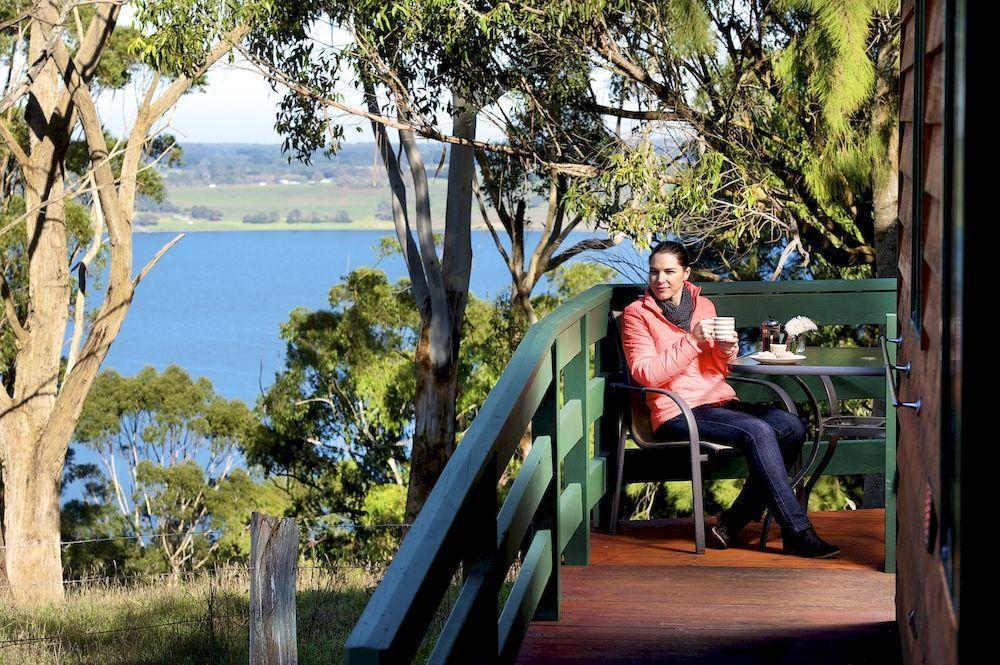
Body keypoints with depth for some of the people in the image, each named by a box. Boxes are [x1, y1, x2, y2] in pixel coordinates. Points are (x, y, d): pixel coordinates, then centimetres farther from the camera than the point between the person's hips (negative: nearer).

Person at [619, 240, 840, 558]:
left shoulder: (703, 305, 17)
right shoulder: (637, 314, 2)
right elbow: (646, 374, -10)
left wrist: (726, 352, -2)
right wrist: (692, 341, -15)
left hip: (720, 401, 6)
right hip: (678, 413, -6)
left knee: (791, 426, -19)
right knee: (758, 431, -29)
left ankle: (732, 523, -15)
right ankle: (797, 532, -26)